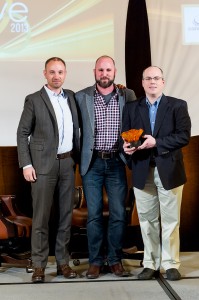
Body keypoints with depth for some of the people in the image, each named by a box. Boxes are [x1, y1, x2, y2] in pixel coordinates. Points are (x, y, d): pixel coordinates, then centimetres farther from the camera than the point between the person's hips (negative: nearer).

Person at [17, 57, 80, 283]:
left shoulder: (70, 96, 11)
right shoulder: (33, 100, -2)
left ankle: (63, 262, 18)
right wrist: (26, 164, -11)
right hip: (43, 164, -4)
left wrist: (78, 157, 7)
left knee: (66, 214, 8)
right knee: (41, 216, -1)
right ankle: (39, 265, 8)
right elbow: (22, 133, -3)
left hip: (68, 163, 5)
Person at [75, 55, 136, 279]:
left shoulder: (127, 95, 3)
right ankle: (95, 261, 16)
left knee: (118, 214, 4)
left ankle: (115, 259, 18)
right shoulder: (81, 97, 1)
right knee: (94, 214, 5)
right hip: (92, 163, 0)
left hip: (117, 162, 1)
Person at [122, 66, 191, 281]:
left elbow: (184, 136, -8)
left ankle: (171, 264, 14)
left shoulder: (178, 106, 2)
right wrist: (126, 146, -15)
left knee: (170, 220, 3)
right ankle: (151, 264, 19)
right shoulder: (132, 108, 11)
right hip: (142, 172, 2)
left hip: (169, 170, -2)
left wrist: (156, 142, -17)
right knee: (147, 220, 8)